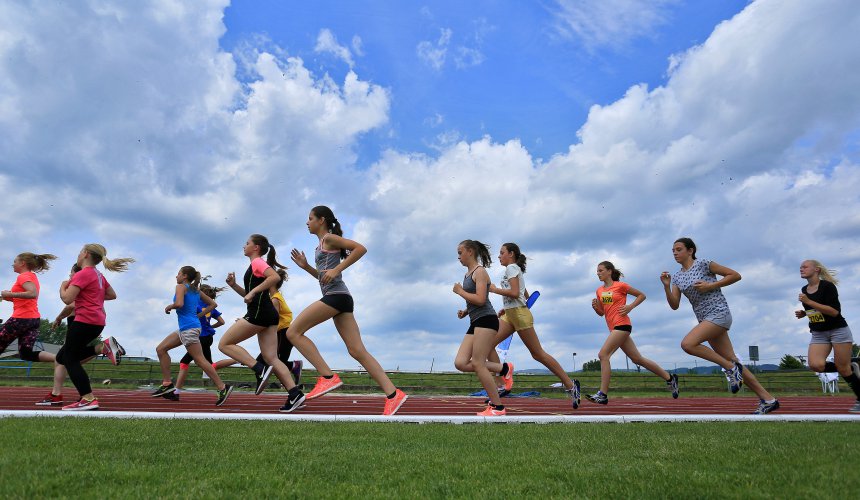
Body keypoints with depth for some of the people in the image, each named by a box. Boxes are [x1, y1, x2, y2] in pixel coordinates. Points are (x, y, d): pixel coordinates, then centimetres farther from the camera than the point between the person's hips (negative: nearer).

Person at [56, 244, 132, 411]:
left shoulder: (83, 274, -11)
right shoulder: (99, 275, 17)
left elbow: (67, 299, -16)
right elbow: (112, 295, 25)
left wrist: (63, 286, 3)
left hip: (85, 321, -9)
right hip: (98, 322, 9)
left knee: (70, 359, -1)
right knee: (63, 356, 16)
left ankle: (88, 399, -6)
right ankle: (104, 347, 1)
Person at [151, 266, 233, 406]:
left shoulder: (181, 286, -5)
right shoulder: (196, 290, 17)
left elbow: (179, 304, -23)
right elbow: (212, 304, 17)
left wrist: (169, 307, -3)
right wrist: (199, 315, 15)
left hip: (189, 328, -9)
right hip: (185, 328, 9)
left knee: (199, 359, -9)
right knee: (161, 349, 15)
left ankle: (223, 387, -10)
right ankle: (167, 383, 16)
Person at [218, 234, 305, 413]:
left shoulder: (257, 262, -3)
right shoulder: (257, 266, 26)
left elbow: (275, 277, -24)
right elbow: (250, 296, 30)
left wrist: (253, 291, -20)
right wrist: (234, 285, 18)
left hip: (259, 313, -9)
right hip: (269, 316, 9)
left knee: (224, 344, 2)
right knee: (272, 359, 2)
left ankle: (260, 369, -12)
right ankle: (295, 394, -8)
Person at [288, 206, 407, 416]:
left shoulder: (329, 238, 1)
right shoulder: (322, 245, 27)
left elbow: (360, 248, -13)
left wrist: (336, 270, -16)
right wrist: (305, 266, 20)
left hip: (336, 295, -9)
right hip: (337, 298, 9)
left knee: (293, 332, -4)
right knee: (357, 351, 0)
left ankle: (328, 377, -9)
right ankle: (393, 394, -5)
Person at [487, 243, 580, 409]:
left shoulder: (512, 267, -7)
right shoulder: (515, 270, 21)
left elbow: (514, 293, -20)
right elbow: (526, 296, 24)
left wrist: (494, 289, -10)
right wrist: (506, 308, 19)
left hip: (519, 314, -10)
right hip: (510, 315, 10)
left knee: (538, 353, -4)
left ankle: (570, 385, 5)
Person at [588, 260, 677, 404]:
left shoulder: (620, 285, -3)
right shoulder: (599, 290, 14)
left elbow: (642, 295, 6)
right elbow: (601, 313, 19)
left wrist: (630, 306, -8)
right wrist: (595, 307, -2)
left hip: (622, 325, -8)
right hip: (614, 328, 8)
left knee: (603, 355, -18)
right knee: (637, 359, 12)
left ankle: (603, 394, -18)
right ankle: (670, 378, 27)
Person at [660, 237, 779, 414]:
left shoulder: (703, 264, -6)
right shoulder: (676, 276, 10)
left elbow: (735, 275, -4)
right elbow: (674, 305, 4)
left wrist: (710, 285, -13)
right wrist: (666, 286, -10)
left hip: (719, 313, -7)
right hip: (705, 319, 7)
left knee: (687, 344, -25)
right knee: (732, 362, 7)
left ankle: (730, 367, -9)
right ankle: (768, 399, 17)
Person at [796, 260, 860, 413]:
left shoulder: (827, 286, -14)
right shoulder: (804, 290, 6)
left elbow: (835, 311, -22)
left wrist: (809, 302, -25)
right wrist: (803, 313, 2)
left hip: (838, 331, -5)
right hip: (818, 334, 5)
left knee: (843, 369, -3)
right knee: (815, 365, -16)